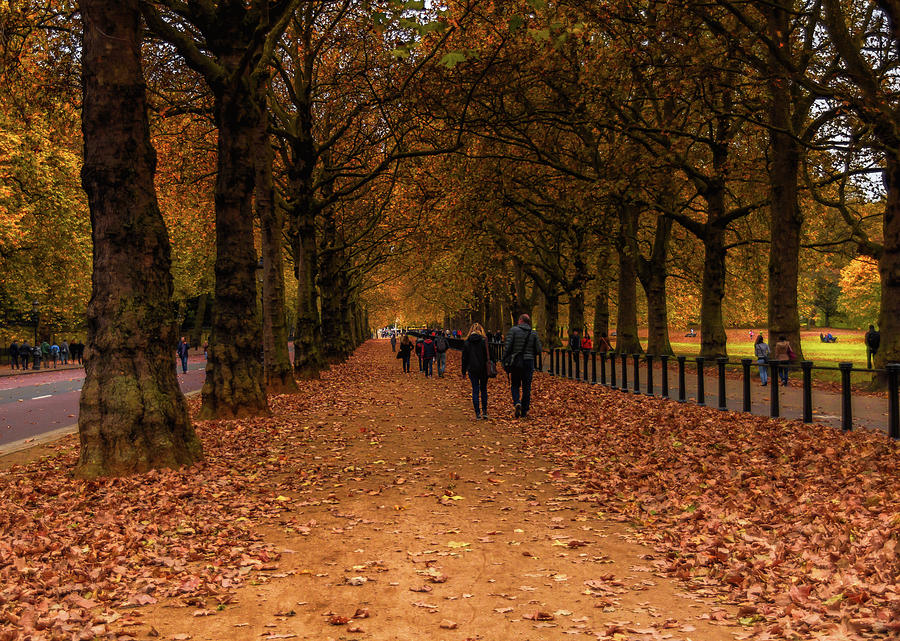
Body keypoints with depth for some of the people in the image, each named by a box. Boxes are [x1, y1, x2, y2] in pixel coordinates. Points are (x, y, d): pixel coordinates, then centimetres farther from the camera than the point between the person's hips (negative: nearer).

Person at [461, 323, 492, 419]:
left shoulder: (467, 342, 0)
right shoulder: (484, 341, -6)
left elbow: (464, 358, 5)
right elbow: (488, 355, -7)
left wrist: (463, 372, 11)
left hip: (472, 369, 1)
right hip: (483, 369, -1)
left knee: (475, 391, 5)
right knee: (483, 389, 13)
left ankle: (477, 413, 1)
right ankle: (484, 412, 12)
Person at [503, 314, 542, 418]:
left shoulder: (513, 330, -5)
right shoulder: (533, 333, 2)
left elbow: (507, 347, -10)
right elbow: (538, 350, 2)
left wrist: (505, 361, -3)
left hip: (515, 362, -1)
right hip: (529, 363, 1)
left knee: (515, 385, 13)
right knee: (526, 387, 8)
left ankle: (517, 402, -12)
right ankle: (524, 411, 10)